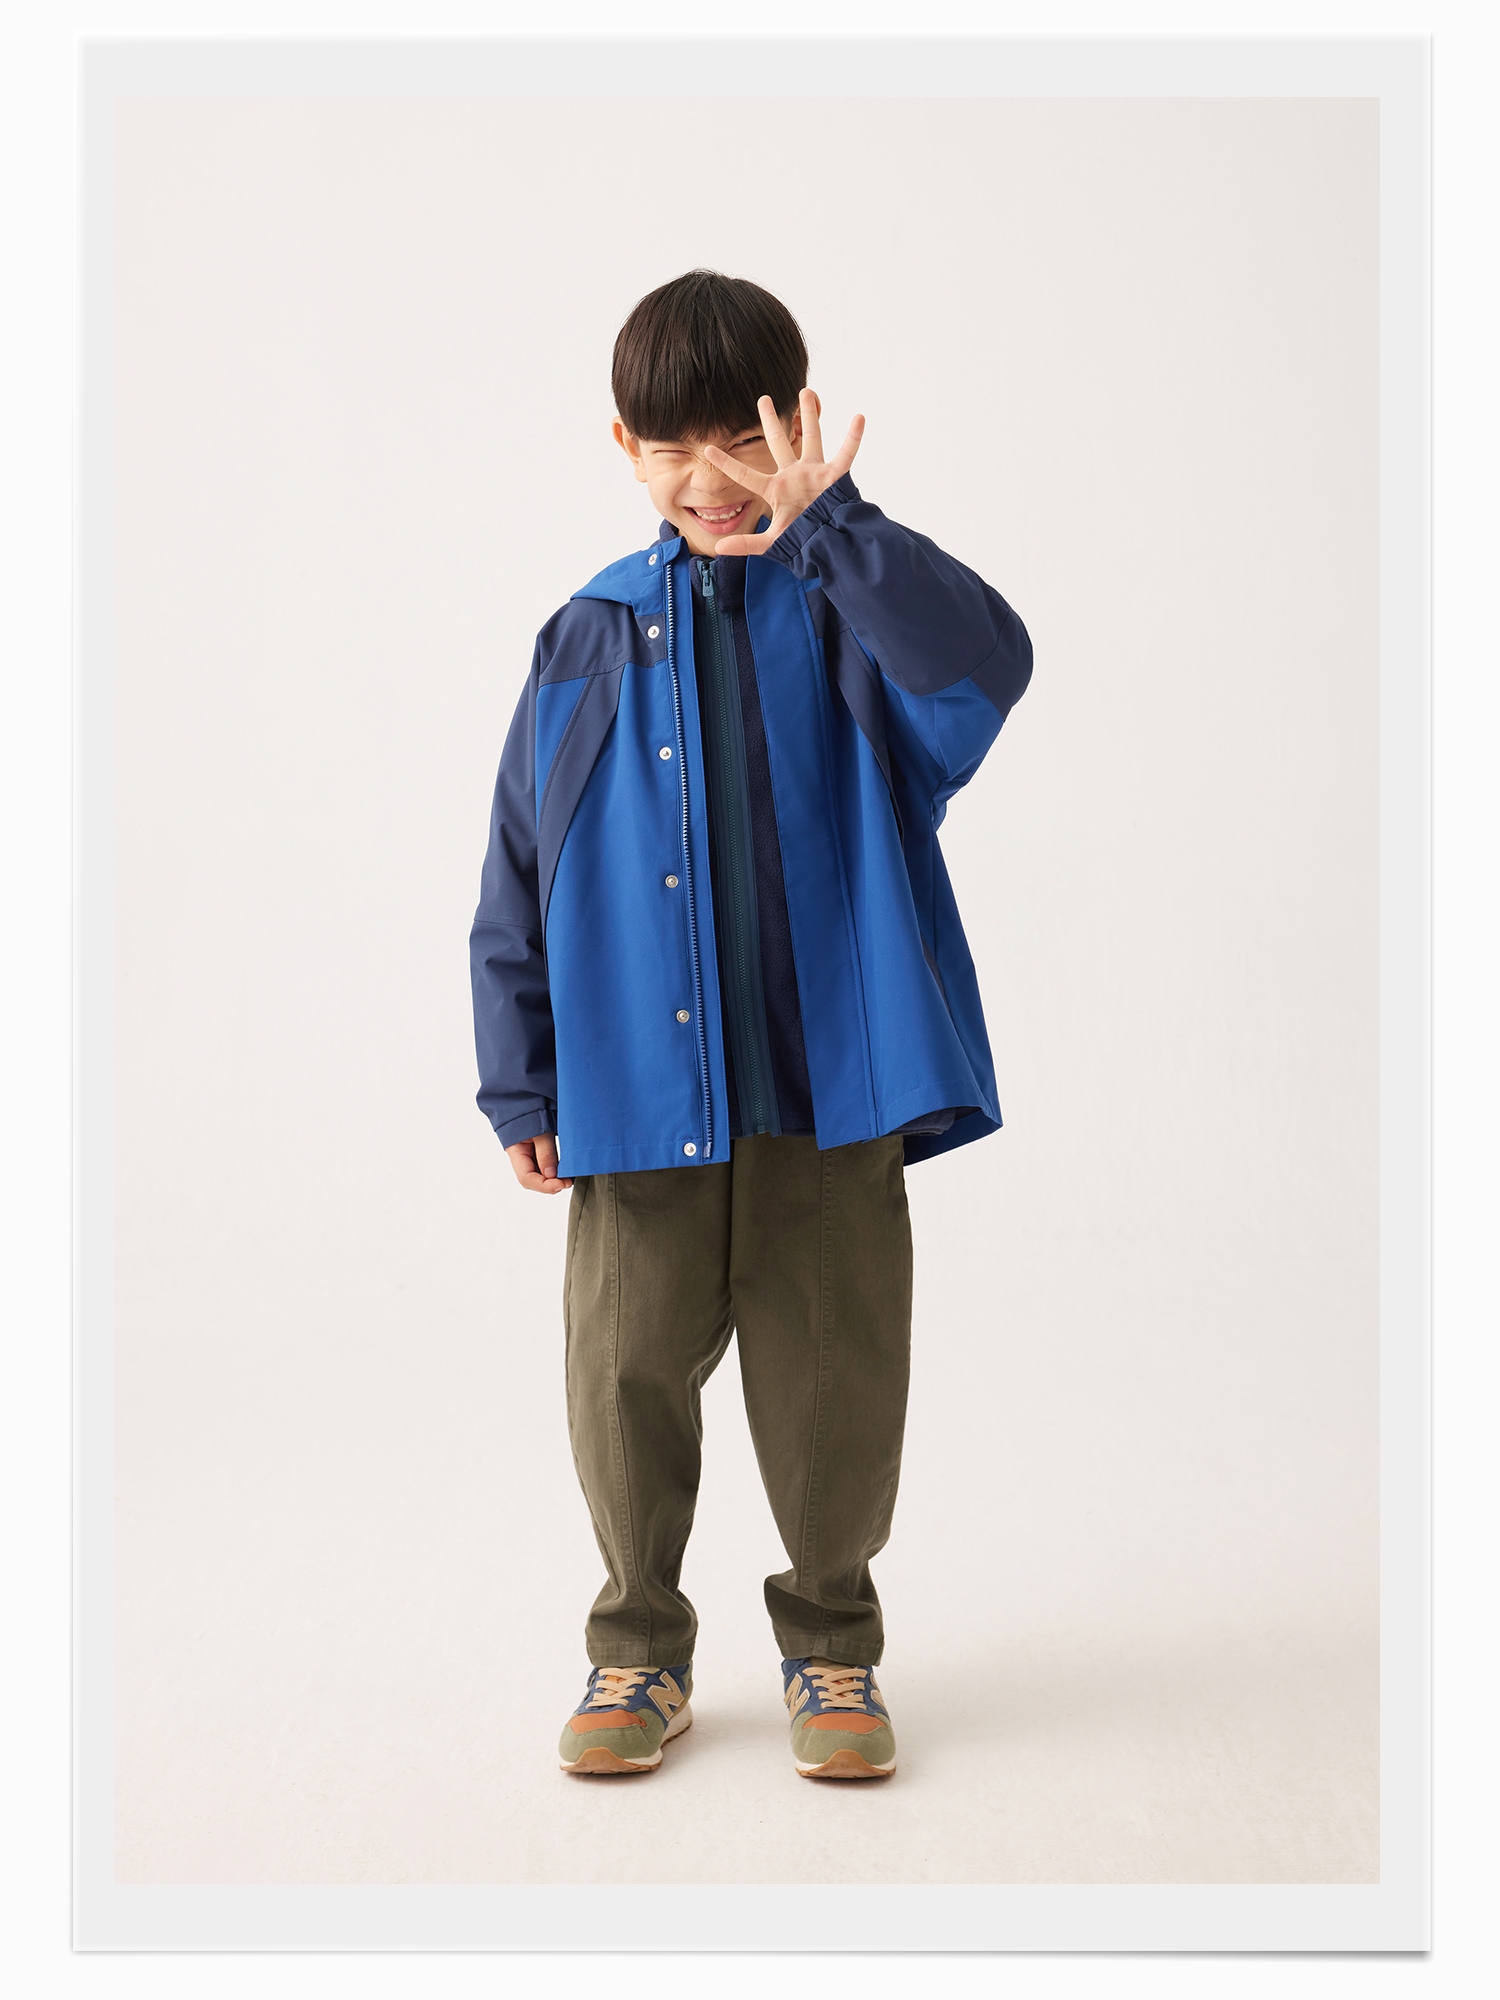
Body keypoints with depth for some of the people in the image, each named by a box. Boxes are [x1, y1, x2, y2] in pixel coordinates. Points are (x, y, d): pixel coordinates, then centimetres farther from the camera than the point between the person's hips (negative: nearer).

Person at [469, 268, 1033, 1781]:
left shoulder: (847, 610, 1)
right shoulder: (589, 639, 6)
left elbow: (986, 665, -22)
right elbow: (518, 877, 7)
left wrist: (830, 526, -25)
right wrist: (520, 1085, 3)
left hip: (829, 1085, -1)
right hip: (638, 1095, 2)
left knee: (834, 1380, 8)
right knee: (626, 1374, 8)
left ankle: (829, 1643, 31)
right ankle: (639, 1647, 29)